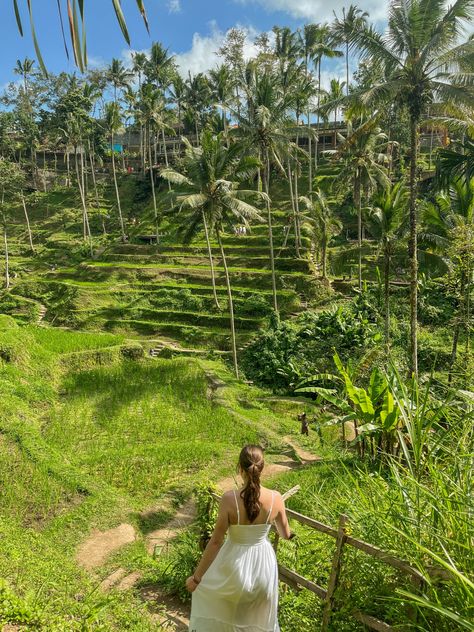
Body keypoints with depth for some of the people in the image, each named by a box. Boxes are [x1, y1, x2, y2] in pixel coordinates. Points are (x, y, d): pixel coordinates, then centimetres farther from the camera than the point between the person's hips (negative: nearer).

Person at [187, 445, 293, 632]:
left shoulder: (229, 499, -25)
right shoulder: (275, 498, -17)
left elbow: (216, 541, -19)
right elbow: (286, 535, 0)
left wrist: (197, 576, -7)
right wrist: (289, 533, 25)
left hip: (235, 566, -2)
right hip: (264, 565, 3)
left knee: (203, 587, 31)